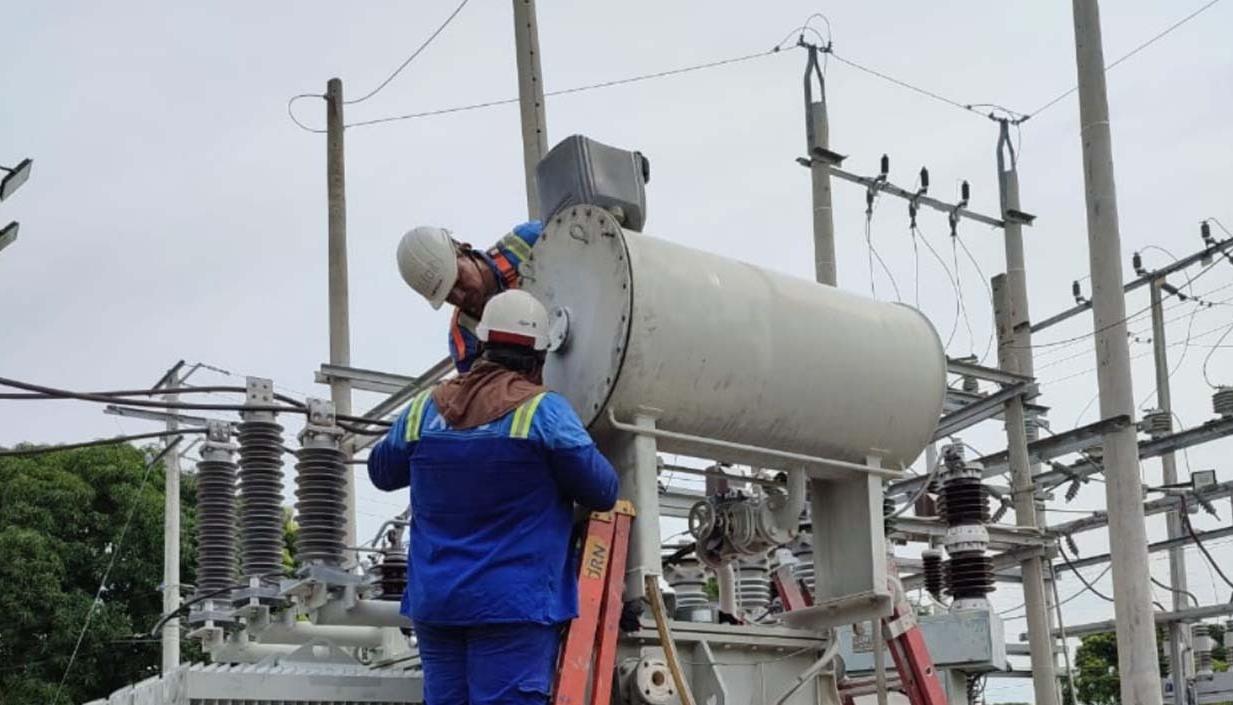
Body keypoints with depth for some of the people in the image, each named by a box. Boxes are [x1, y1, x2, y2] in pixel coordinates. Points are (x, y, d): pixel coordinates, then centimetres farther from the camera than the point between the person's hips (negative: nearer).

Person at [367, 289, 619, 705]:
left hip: (434, 602, 5)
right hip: (514, 604, -5)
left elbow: (382, 472, 24)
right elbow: (602, 492, -3)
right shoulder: (544, 411, -7)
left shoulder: (424, 410, 7)